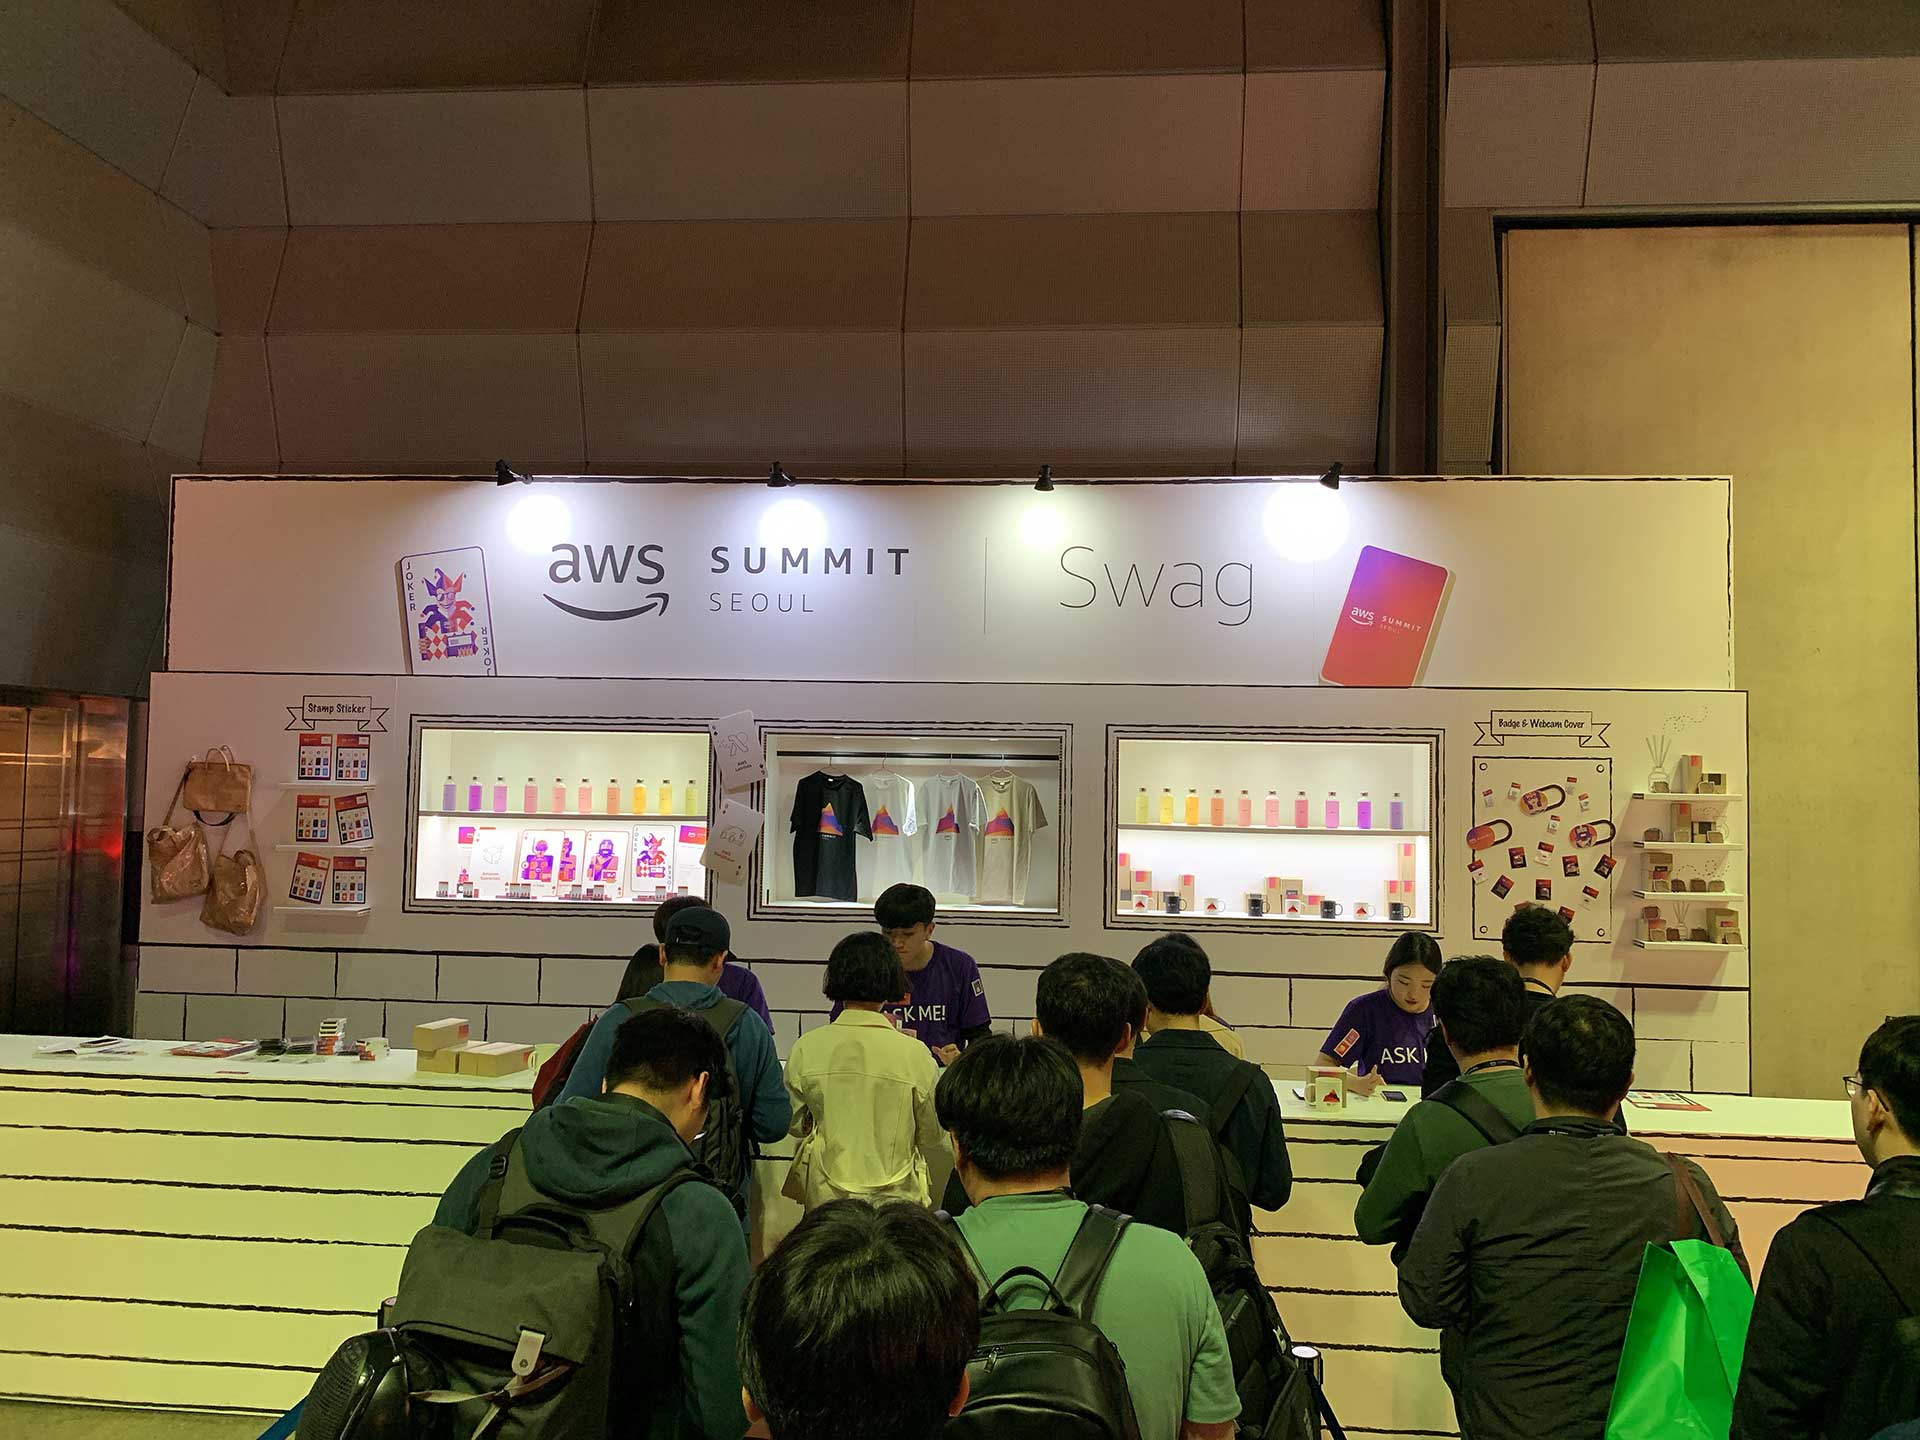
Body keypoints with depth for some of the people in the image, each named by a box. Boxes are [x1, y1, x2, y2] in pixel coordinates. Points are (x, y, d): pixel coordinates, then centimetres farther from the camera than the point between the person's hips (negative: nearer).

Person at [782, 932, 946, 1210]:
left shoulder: (806, 1048, -7)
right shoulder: (914, 1053, -12)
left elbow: (795, 1123, 8)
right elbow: (934, 1139, 1)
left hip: (824, 1196, 2)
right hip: (896, 1196, -1)